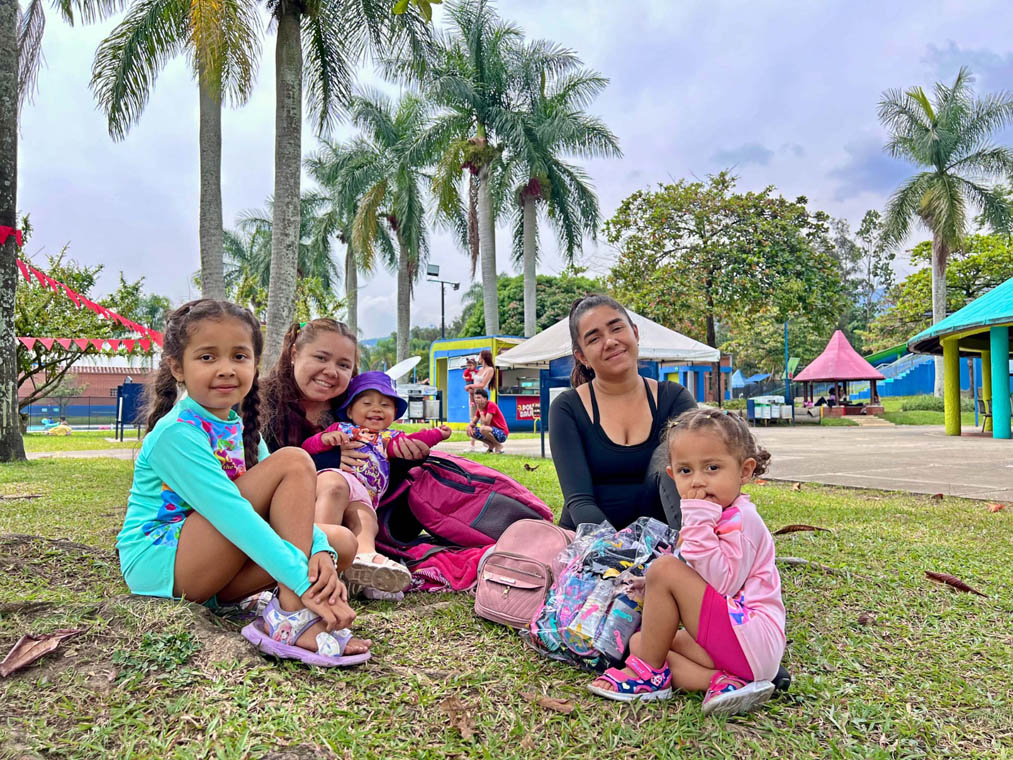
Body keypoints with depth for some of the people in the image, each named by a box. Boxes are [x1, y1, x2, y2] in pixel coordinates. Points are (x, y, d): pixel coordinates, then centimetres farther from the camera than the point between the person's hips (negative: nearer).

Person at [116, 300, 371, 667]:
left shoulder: (240, 426, 7)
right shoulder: (176, 434, -19)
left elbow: (287, 505, 0)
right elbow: (231, 513, -29)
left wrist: (321, 552, -19)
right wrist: (303, 582, -35)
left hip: (207, 572, 8)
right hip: (158, 562, -8)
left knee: (343, 543, -5)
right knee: (294, 462, -21)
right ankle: (292, 618, -29)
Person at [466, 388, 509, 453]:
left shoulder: (491, 405, -20)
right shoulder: (480, 408, 5)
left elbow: (486, 423, -27)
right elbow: (473, 422, 11)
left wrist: (481, 411, -17)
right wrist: (469, 427, -13)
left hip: (502, 434, -8)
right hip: (492, 430, 8)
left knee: (483, 429, -34)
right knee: (471, 431, -1)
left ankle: (498, 445, -10)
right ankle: (491, 445, 7)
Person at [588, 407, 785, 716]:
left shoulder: (740, 520, -14)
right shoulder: (713, 518, 16)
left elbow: (723, 583, -27)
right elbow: (701, 585, 24)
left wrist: (698, 525, -25)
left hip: (752, 641, -11)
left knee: (664, 568, -21)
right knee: (638, 642, 4)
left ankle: (650, 672, -6)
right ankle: (723, 681, -13)